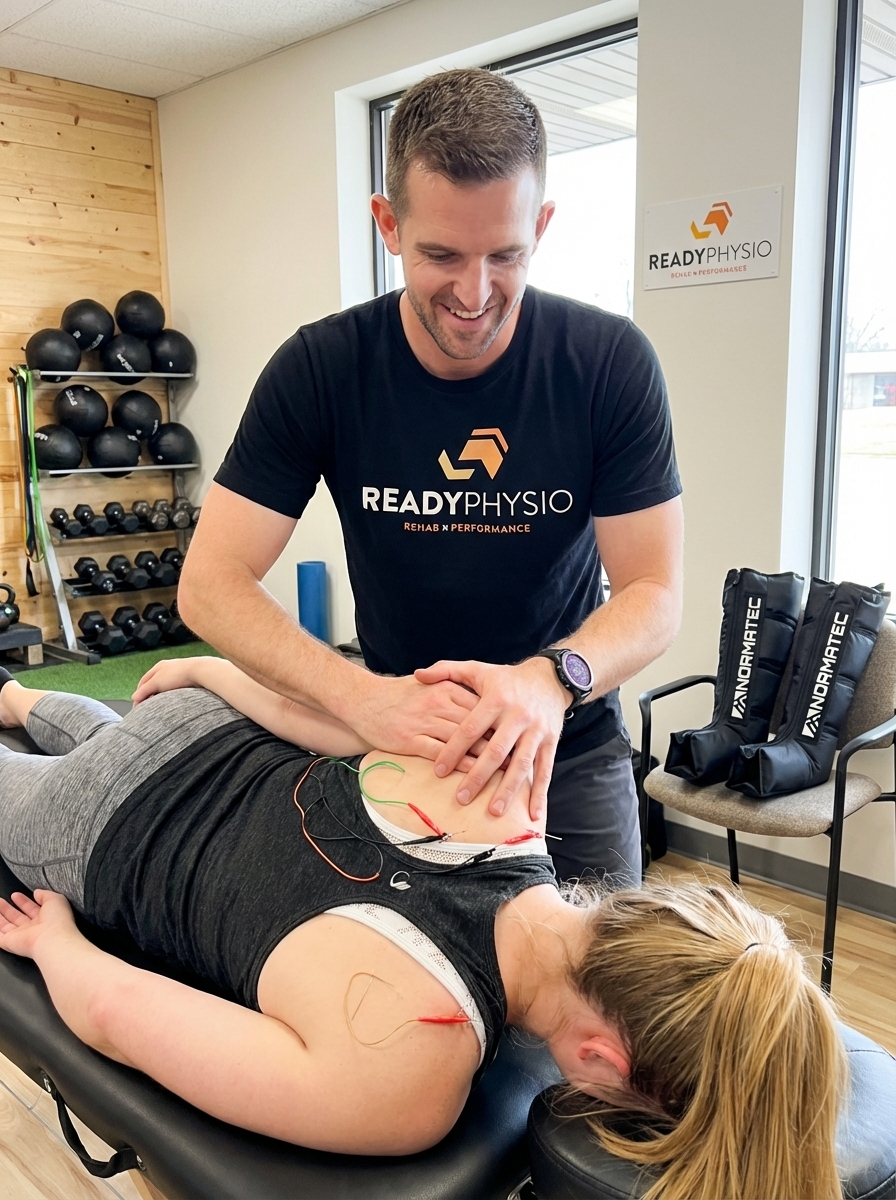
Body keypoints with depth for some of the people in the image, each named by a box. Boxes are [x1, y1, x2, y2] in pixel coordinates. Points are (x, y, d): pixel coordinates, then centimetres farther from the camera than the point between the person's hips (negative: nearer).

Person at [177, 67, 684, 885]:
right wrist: (364, 697, -35)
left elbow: (655, 594, -15)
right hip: (395, 743, 0)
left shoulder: (612, 363, -16)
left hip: (569, 750, 0)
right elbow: (211, 581, -18)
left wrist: (552, 679, -37)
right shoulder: (320, 370, -15)